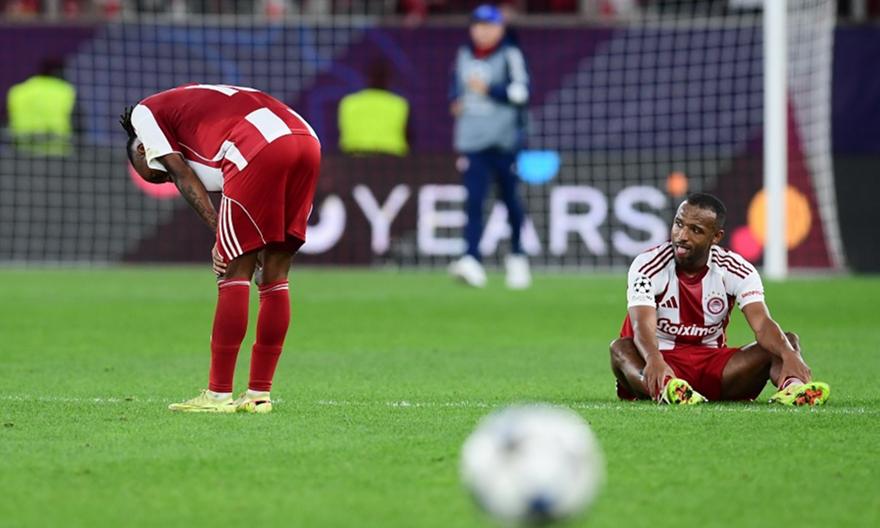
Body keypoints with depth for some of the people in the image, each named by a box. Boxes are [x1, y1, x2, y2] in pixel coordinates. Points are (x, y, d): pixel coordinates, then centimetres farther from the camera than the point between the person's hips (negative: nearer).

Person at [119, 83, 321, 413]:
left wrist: (219, 231, 1)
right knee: (275, 277, 12)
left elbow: (184, 177, 7)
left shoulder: (145, 112, 21)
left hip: (261, 150, -7)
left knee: (235, 272, 0)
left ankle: (218, 394, 2)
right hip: (307, 141, 7)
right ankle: (259, 394, 16)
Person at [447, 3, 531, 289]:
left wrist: (488, 89, -18)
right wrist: (456, 103, 8)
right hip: (471, 142, 3)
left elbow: (520, 92, -13)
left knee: (510, 198, 6)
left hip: (504, 140, -3)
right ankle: (472, 261, -21)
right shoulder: (464, 56, 14)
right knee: (474, 200, -10)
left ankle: (517, 256, 26)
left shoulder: (510, 56, -2)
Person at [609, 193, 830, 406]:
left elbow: (762, 324, -18)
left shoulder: (737, 270, -4)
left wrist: (789, 355, -42)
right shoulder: (648, 266, -12)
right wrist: (654, 360, -52)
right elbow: (643, 327, -28)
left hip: (713, 363, 3)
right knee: (621, 348, -35)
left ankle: (791, 386, -53)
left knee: (786, 342, -17)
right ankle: (665, 387, -68)